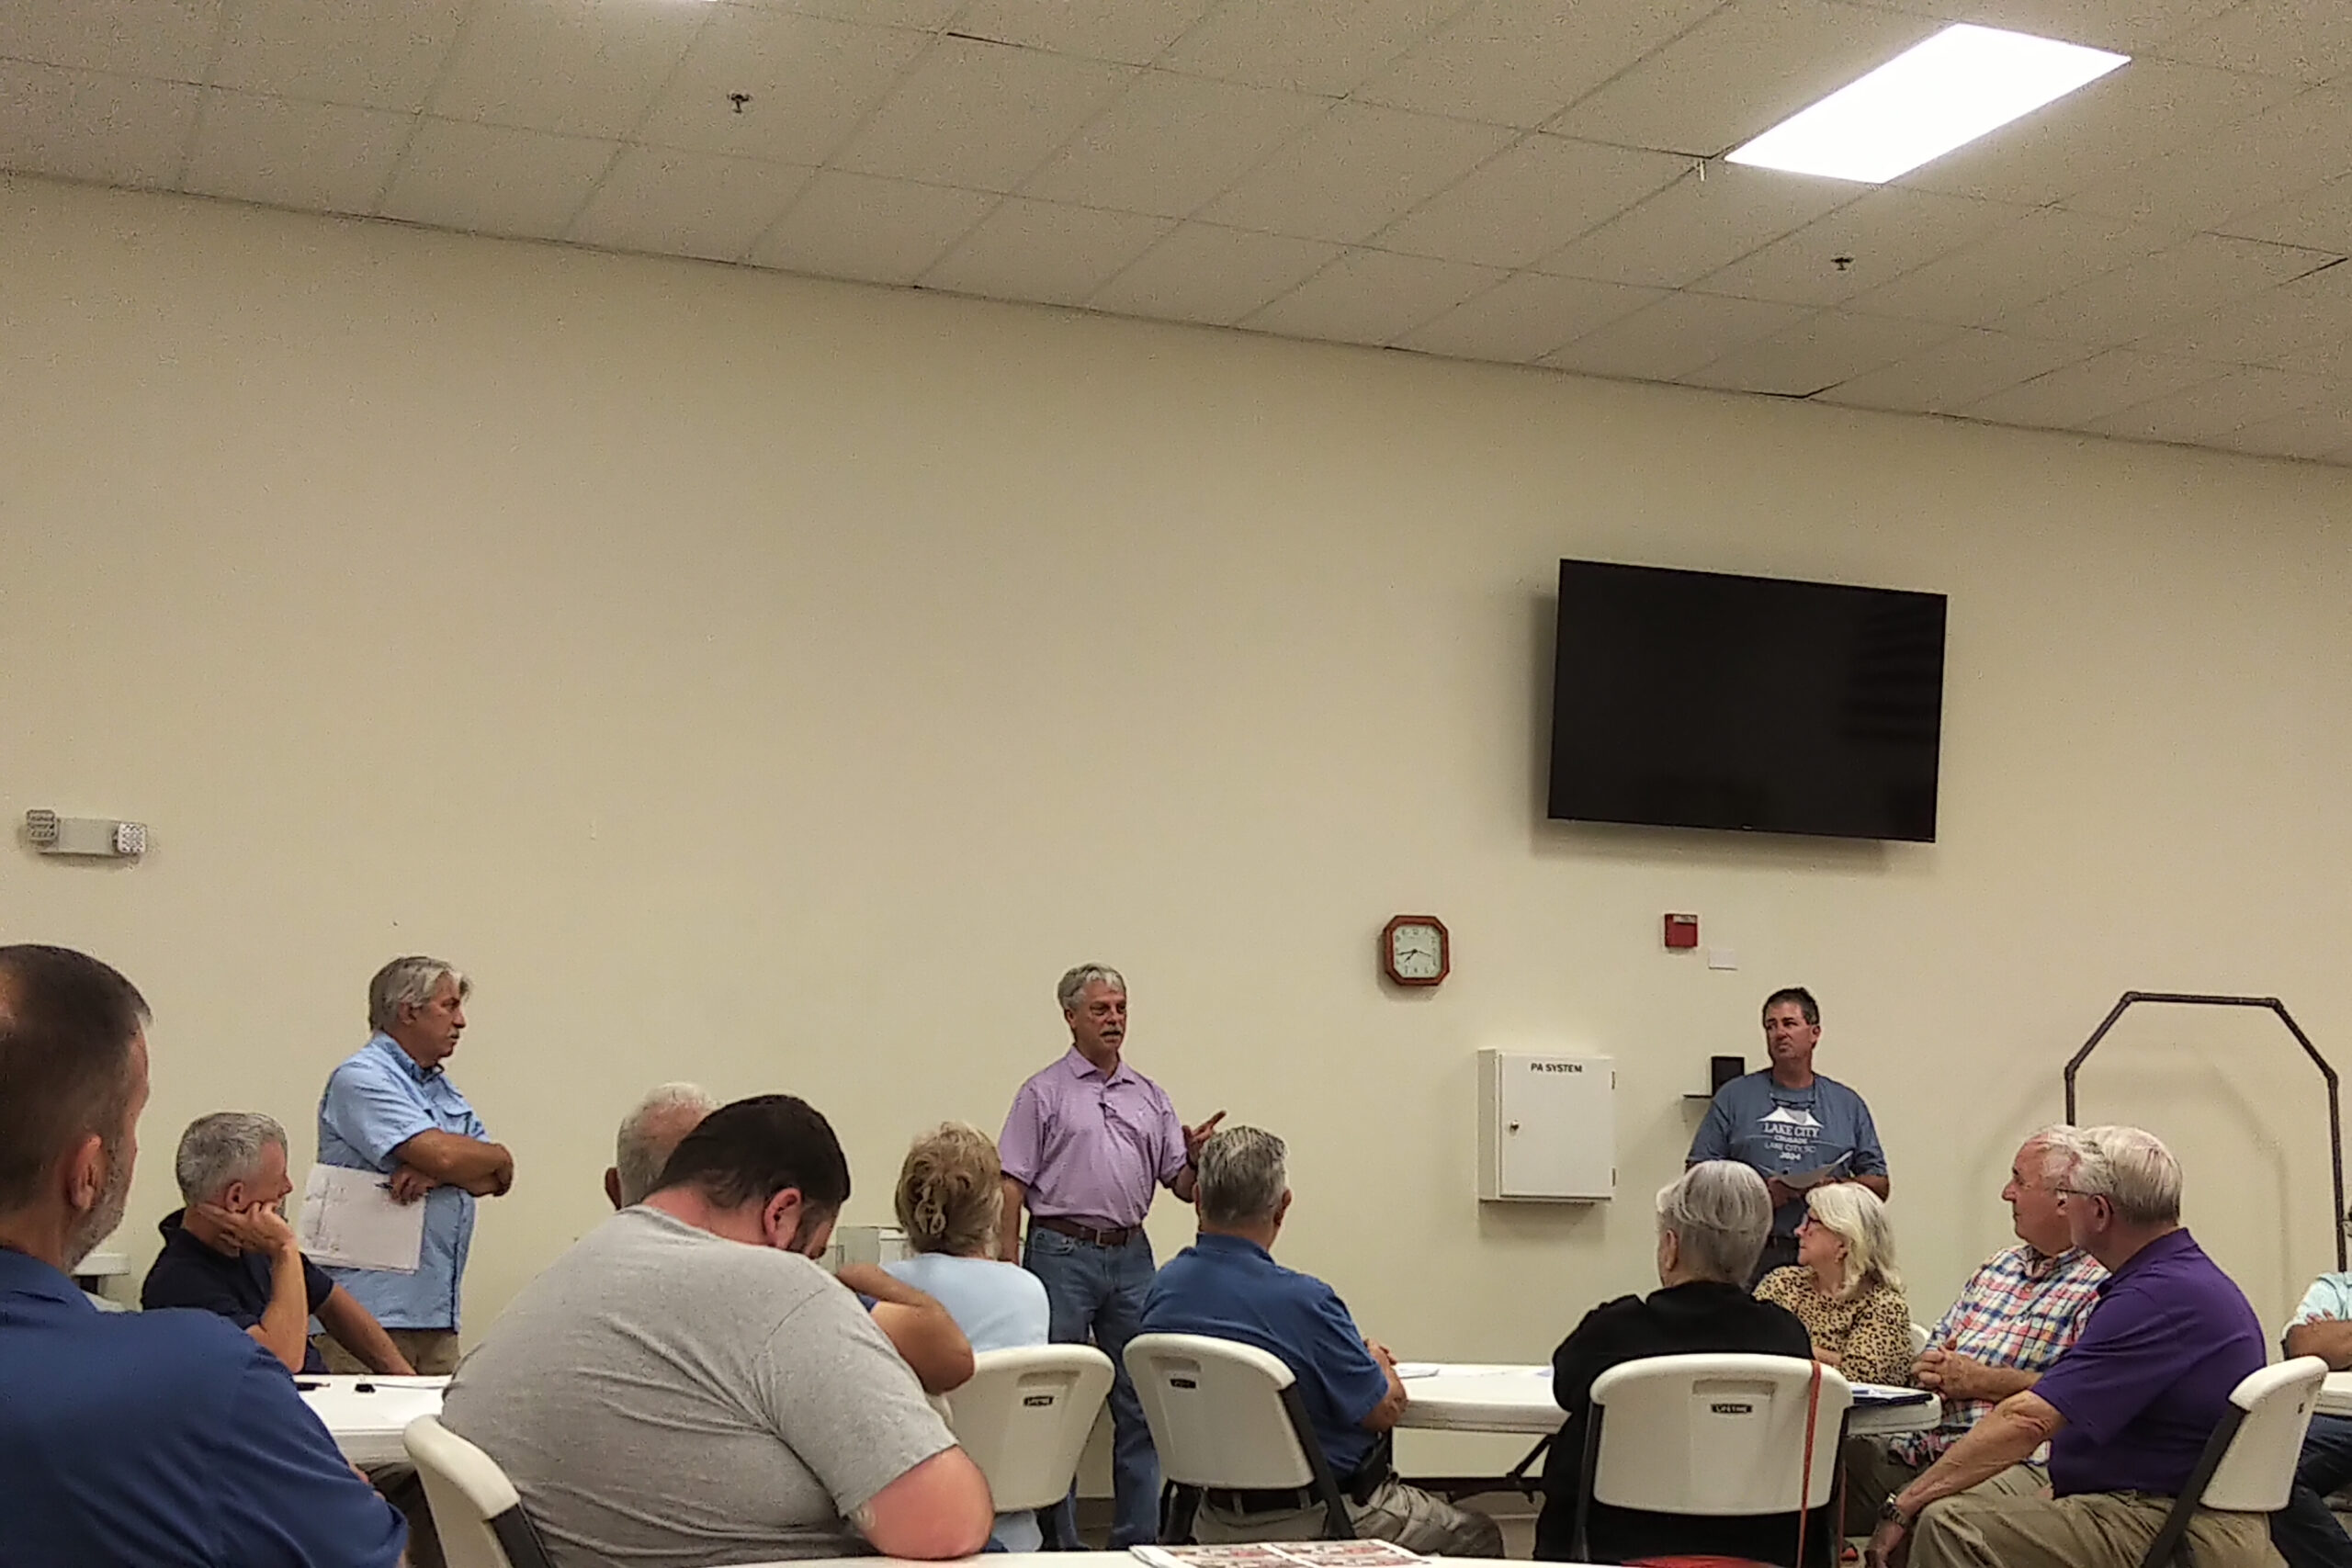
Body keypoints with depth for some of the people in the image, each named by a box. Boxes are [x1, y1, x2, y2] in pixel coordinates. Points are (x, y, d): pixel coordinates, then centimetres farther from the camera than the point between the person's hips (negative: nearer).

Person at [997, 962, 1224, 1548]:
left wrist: (1195, 1155, -10)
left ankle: (1138, 1539, 12)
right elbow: (1012, 1187, -3)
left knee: (1140, 1403, 5)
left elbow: (1183, 1186, 13)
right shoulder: (1044, 1094, 1)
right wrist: (1009, 1270, -11)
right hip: (1063, 1254, -4)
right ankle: (1057, 1540, 8)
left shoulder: (1149, 1097, 14)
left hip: (1131, 1257, 4)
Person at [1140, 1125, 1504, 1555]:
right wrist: (1376, 1360, 8)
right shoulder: (1302, 1300, -27)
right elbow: (1385, 1409, -16)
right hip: (1319, 1519, -7)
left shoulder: (1162, 1289, -5)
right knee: (1478, 1536, 17)